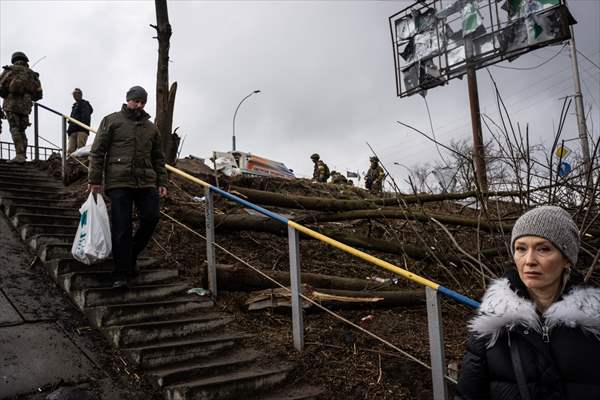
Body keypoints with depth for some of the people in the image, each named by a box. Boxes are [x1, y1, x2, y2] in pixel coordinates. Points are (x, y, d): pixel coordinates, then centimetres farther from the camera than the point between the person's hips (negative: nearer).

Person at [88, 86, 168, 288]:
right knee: (121, 228, -4)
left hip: (146, 182, 4)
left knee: (151, 218, -6)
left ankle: (131, 255, 18)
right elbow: (97, 152, 3)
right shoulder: (111, 121, 7)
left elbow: (158, 158, 21)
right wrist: (95, 180, -4)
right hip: (119, 182, -4)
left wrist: (162, 182, 11)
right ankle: (122, 273, 3)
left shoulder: (151, 127, 19)